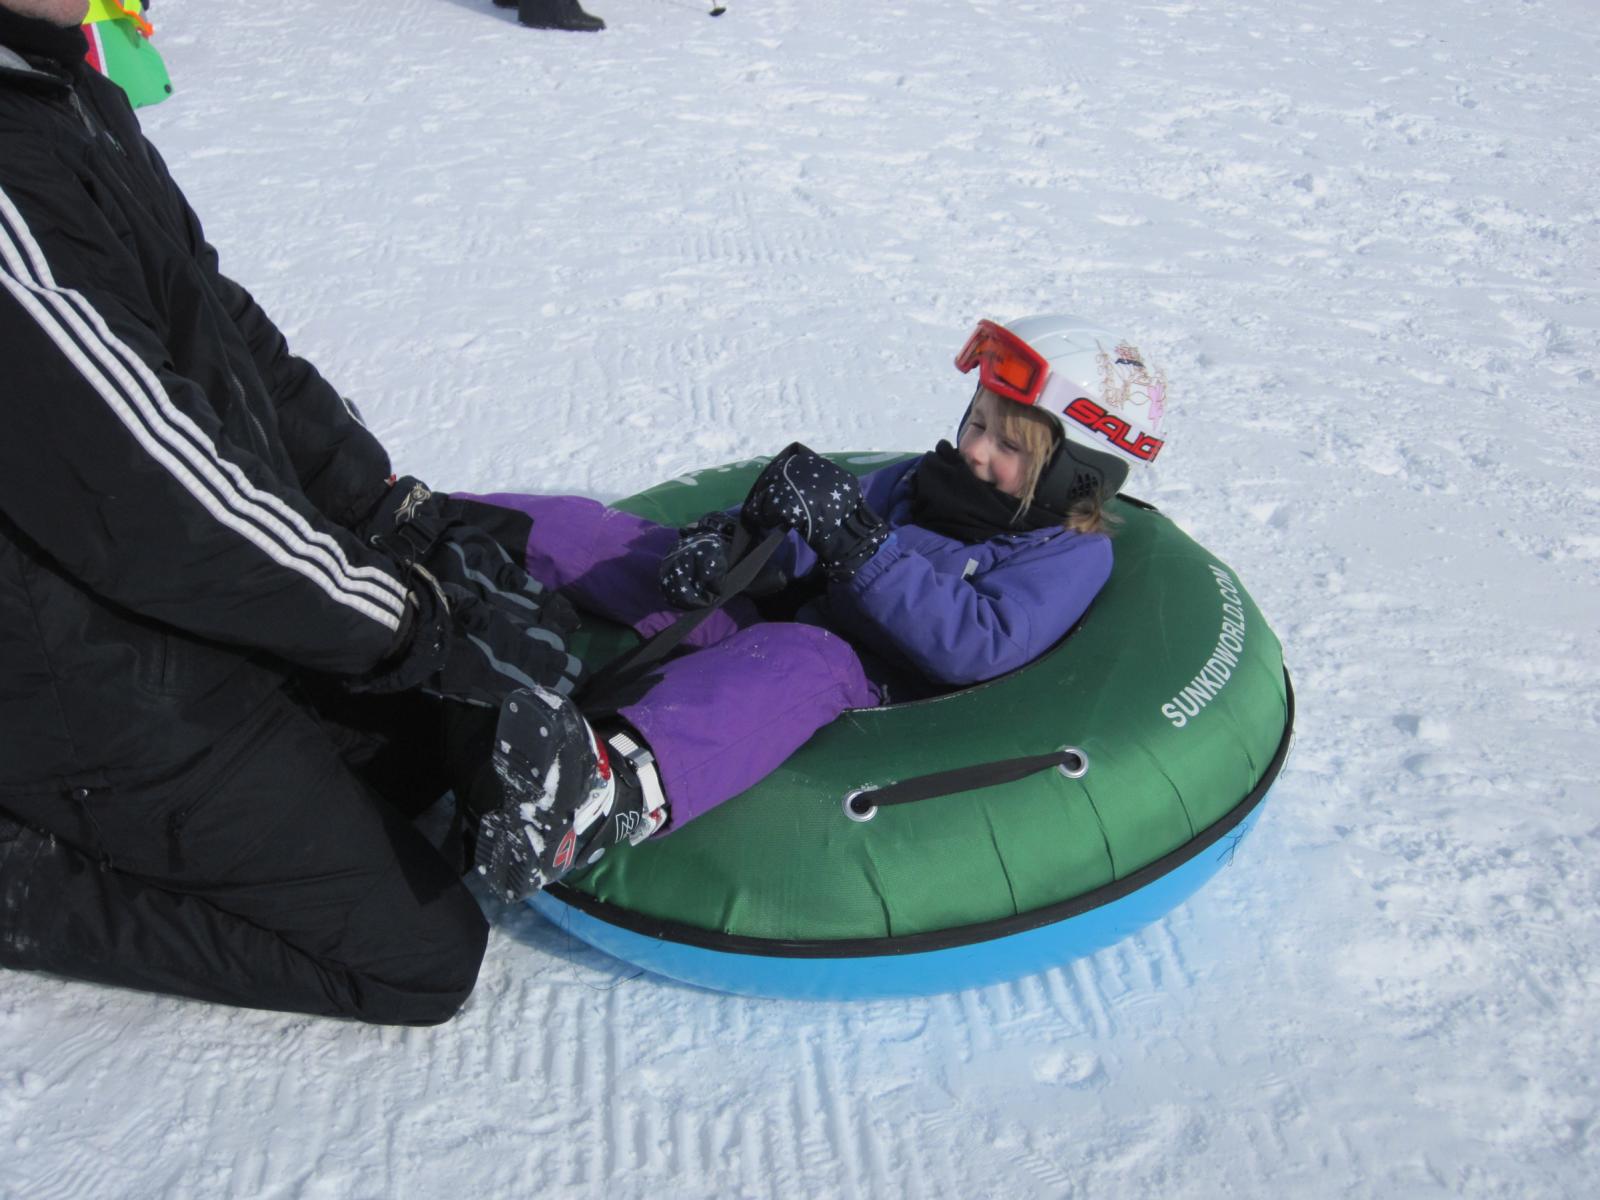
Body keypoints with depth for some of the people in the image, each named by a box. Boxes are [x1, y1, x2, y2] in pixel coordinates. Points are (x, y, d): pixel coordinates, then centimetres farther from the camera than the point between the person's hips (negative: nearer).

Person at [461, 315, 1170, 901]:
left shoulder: (1072, 555, 0)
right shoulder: (921, 480, 18)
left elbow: (973, 645, -18)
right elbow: (801, 556, 18)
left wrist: (856, 538, -25)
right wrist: (729, 539, -5)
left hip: (865, 683, -7)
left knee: (800, 662, -45)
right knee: (583, 532, -2)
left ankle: (619, 783, -72)